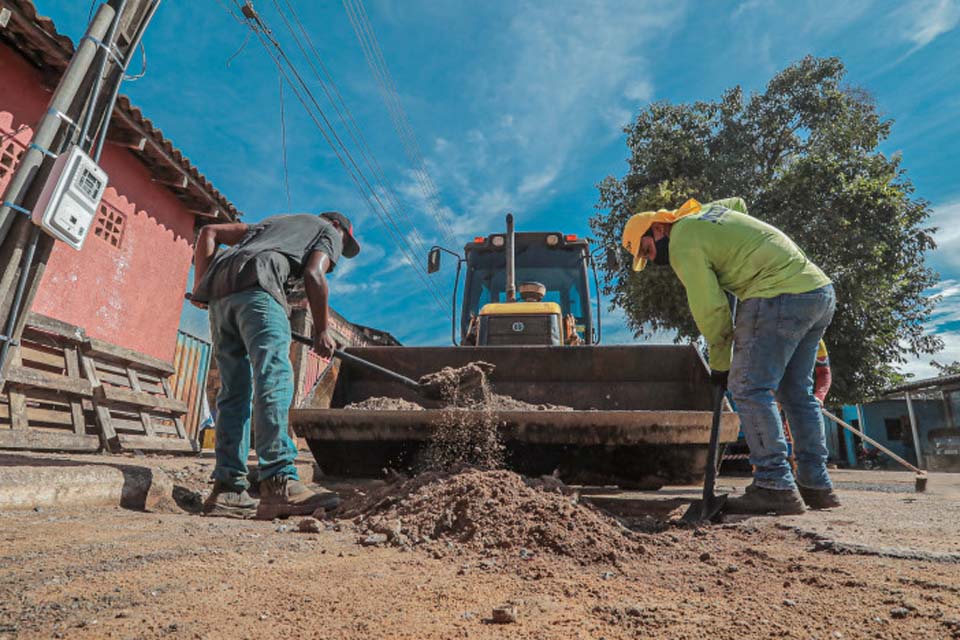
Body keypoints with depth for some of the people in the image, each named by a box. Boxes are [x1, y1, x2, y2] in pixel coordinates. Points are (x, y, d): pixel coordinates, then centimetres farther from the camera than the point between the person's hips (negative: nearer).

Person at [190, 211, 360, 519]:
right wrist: (322, 330, 3)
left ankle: (227, 489, 0)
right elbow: (314, 274, -1)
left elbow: (209, 232, 30)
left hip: (219, 290, 7)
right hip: (257, 286, -7)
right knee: (274, 381, -19)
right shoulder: (329, 232, 20)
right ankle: (279, 484, -29)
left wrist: (201, 285, 21)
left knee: (234, 391, 5)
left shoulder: (270, 222, 40)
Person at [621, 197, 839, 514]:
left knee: (749, 387, -8)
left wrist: (720, 362, 2)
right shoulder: (705, 211, 19)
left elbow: (709, 308, -9)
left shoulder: (683, 244, -8)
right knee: (796, 391, 13)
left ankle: (775, 485, -9)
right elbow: (738, 203, 44)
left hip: (781, 298, -10)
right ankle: (816, 485, 18)